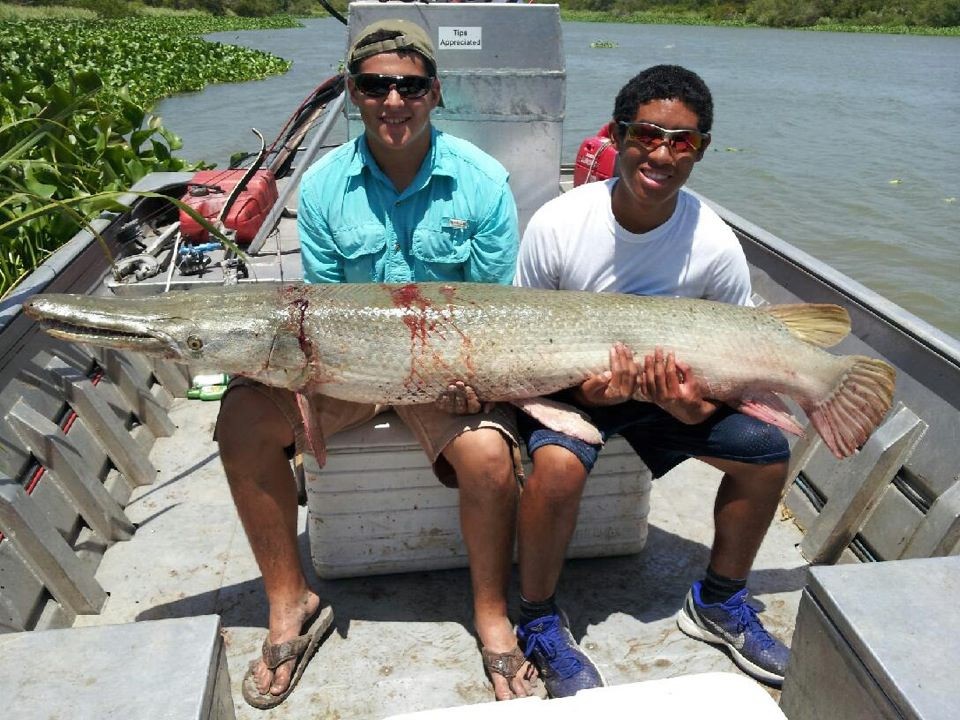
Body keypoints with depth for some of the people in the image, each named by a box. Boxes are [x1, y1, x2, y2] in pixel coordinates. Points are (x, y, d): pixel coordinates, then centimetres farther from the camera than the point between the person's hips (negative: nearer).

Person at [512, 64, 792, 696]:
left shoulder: (716, 246, -15)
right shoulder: (557, 224, -20)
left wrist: (699, 407, -24)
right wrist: (582, 385, -28)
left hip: (673, 385, 3)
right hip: (568, 380, -3)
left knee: (766, 449, -11)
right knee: (559, 462, -33)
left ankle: (719, 602, 15)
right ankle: (540, 622, -4)